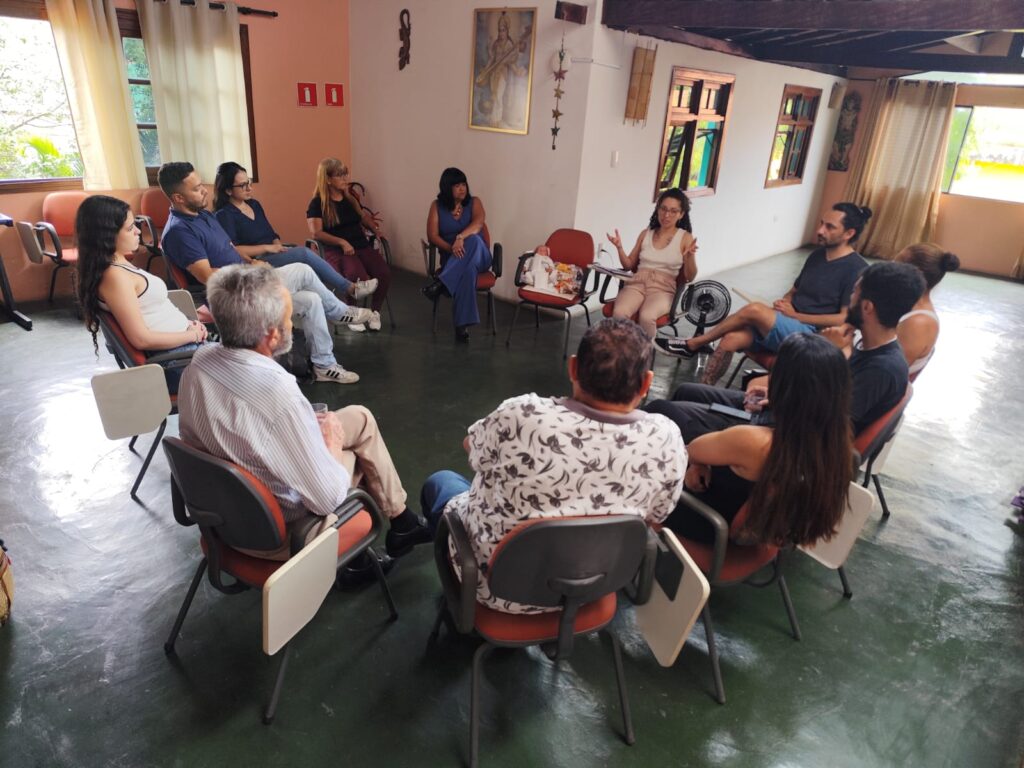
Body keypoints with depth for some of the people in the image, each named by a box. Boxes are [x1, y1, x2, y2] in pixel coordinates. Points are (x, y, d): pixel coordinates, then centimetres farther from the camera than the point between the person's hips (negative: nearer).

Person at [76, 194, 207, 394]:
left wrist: (189, 323, 1)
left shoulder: (120, 264, 10)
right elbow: (142, 339, -21)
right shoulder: (115, 275, -19)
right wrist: (193, 335, -13)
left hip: (181, 340, 9)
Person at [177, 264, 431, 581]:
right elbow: (328, 498, -26)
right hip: (277, 531, -6)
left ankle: (401, 521, 31)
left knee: (359, 417, 16)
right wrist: (333, 443, -9)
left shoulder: (200, 361, -13)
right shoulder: (278, 394, -36)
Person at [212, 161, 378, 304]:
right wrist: (267, 248, -15)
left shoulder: (255, 204, 16)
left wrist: (279, 246, -4)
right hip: (257, 262, -8)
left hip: (274, 253, 8)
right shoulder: (224, 215, -7)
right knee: (304, 254, -27)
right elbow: (232, 251, -17)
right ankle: (350, 288, -19)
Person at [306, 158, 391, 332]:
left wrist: (375, 228, 8)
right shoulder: (318, 203, 1)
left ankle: (375, 311, -1)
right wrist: (342, 242, -19)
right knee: (359, 278, -35)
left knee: (384, 273, -25)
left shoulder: (350, 198, 19)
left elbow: (364, 216, 31)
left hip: (362, 246, 5)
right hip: (336, 250, -5)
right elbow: (316, 232, -9)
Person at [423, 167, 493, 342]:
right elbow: (432, 235, -4)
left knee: (474, 240, -38)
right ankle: (462, 325, -46)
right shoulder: (437, 206, 6)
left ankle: (440, 284, -42)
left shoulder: (474, 202, 5)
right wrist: (452, 248, -22)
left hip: (478, 257, 1)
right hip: (451, 259, -1)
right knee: (467, 269, -40)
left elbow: (478, 223, -17)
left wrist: (460, 238, -37)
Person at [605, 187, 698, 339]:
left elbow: (690, 277, 1)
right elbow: (629, 266, 18)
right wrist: (619, 247, 1)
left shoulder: (685, 238, 5)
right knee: (619, 313, -33)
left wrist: (690, 255, -17)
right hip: (636, 284, 2)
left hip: (663, 289, -2)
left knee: (647, 317, -37)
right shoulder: (646, 234, 15)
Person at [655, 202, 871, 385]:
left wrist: (794, 314, -12)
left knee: (755, 310, -28)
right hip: (787, 327, 7)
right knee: (731, 340, -20)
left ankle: (692, 345, -11)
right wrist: (782, 306, -2)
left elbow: (845, 320, -14)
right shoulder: (817, 255, 15)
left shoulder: (856, 269, -9)